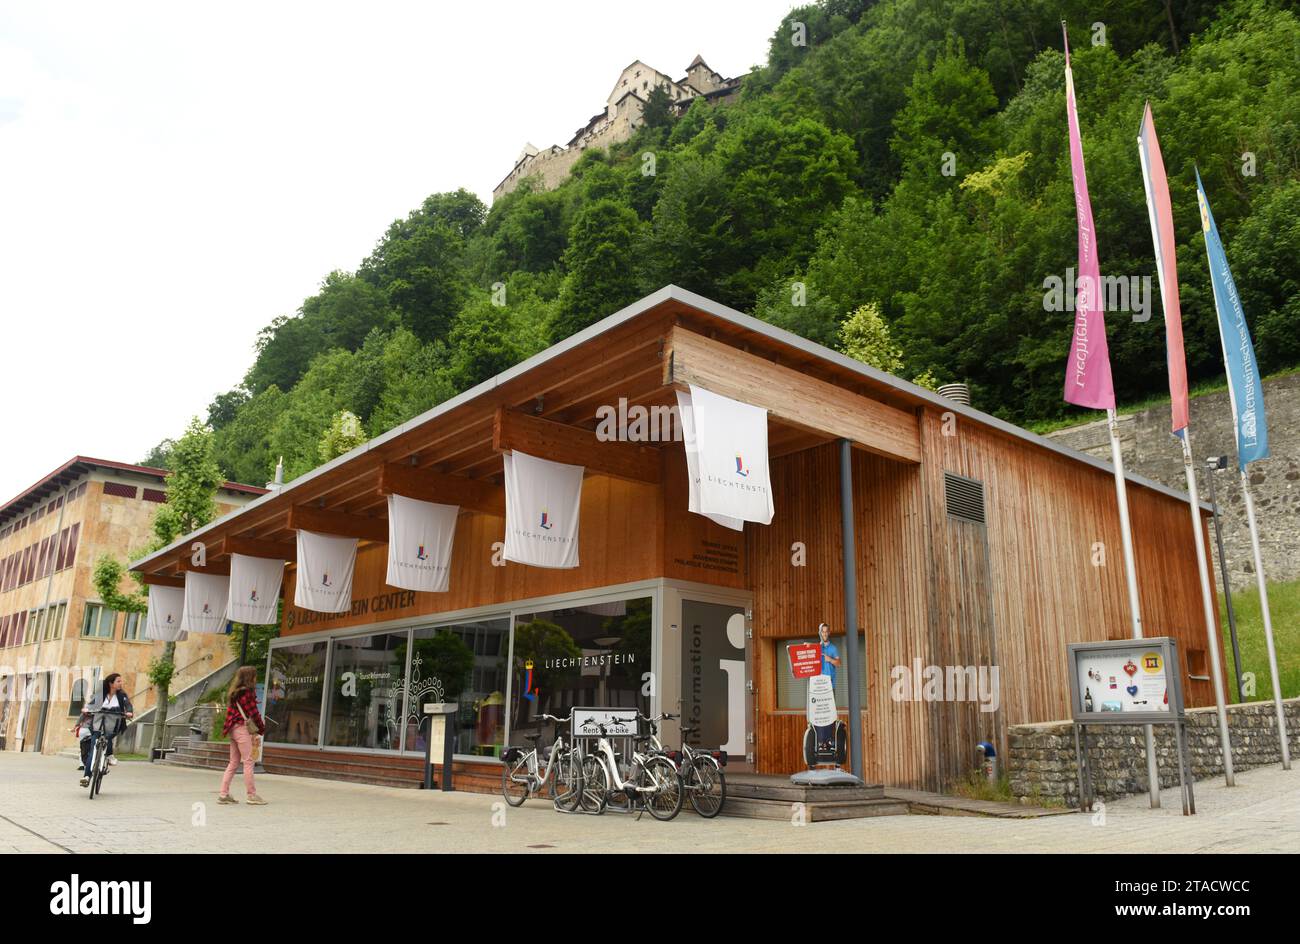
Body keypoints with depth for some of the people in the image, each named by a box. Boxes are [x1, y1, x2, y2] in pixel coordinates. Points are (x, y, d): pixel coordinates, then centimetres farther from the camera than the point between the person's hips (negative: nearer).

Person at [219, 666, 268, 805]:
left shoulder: (234, 693, 15)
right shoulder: (248, 692, -11)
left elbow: (231, 711, 14)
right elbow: (254, 713, -10)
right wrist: (262, 729, 1)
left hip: (233, 729, 9)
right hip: (242, 728, -9)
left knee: (233, 762, 13)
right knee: (248, 761, -4)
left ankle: (223, 794, 12)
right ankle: (251, 795, -1)